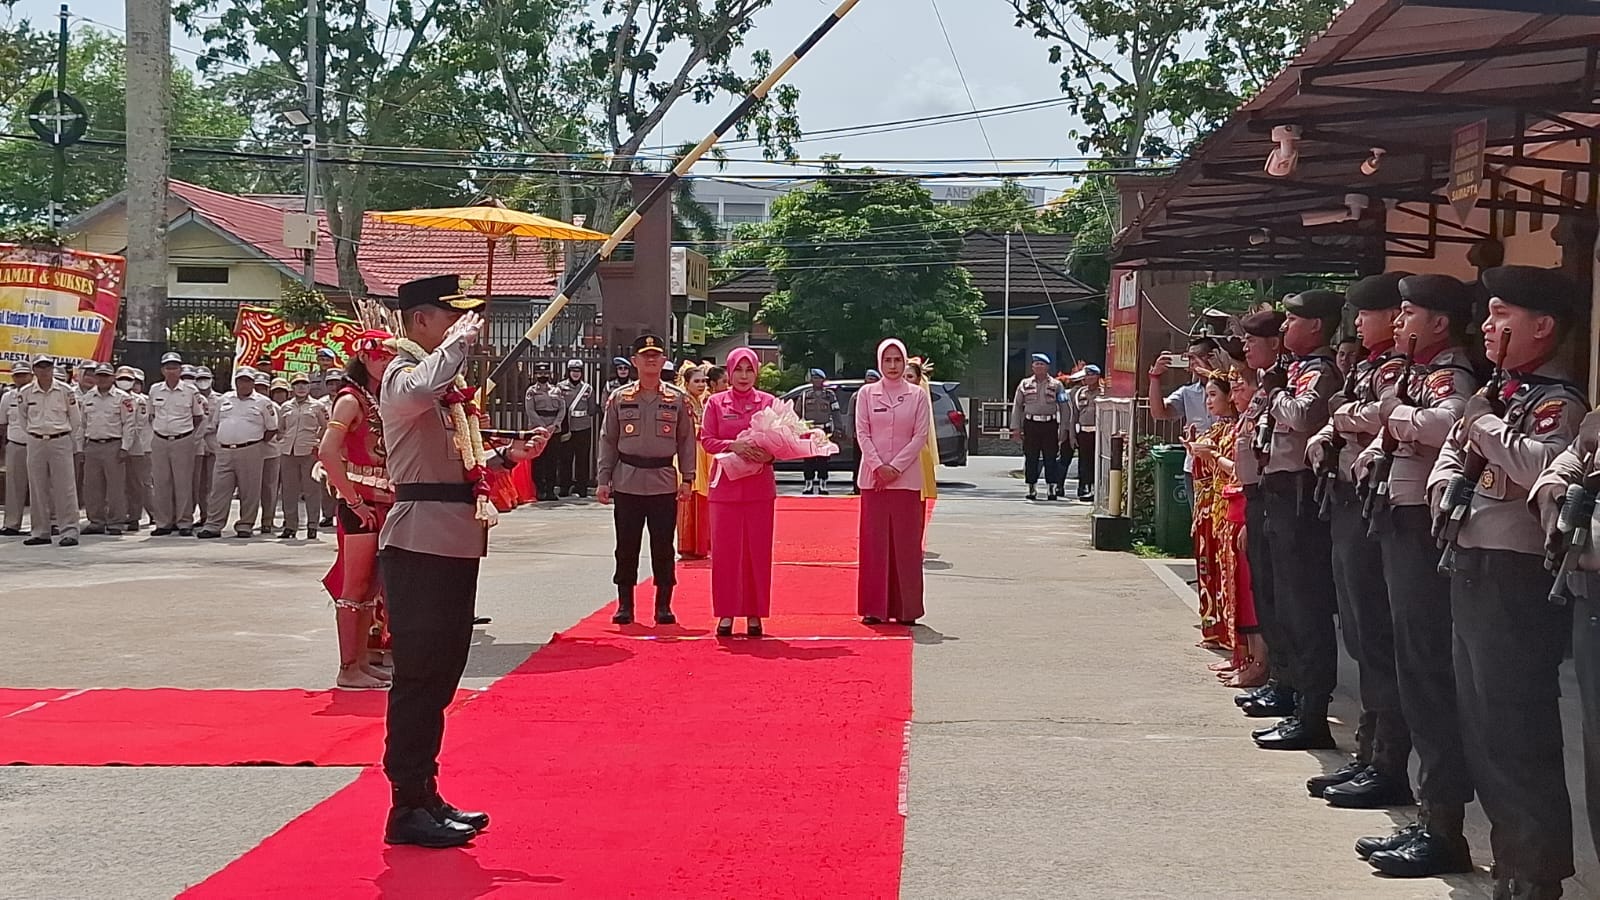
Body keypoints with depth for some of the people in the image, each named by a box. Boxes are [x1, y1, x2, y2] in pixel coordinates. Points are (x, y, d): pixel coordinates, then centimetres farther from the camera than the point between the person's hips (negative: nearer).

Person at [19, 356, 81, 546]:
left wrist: (62, 434, 9)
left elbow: (75, 420, 5)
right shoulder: (26, 393, 4)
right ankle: (40, 532, 12)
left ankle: (69, 531, -5)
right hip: (35, 443, 3)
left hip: (60, 442, -3)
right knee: (38, 489, 6)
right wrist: (34, 434, 14)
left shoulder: (65, 391, -2)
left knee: (65, 488, -5)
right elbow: (23, 420, 17)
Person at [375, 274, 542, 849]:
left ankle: (425, 795, 24)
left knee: (441, 673, 15)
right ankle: (408, 808, 1)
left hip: (456, 542, 10)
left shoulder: (447, 378, 20)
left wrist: (508, 456, 12)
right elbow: (423, 391, -37)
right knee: (419, 676, -5)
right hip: (420, 544, -10)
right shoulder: (403, 374, -10)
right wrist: (459, 341, -22)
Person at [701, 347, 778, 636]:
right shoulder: (715, 403, 5)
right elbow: (707, 441, 0)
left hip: (760, 485, 0)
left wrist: (769, 454, -17)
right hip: (726, 485, 0)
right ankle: (726, 613, 10)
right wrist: (733, 446, -17)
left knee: (758, 551, 2)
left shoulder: (769, 402, 5)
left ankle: (754, 614, 10)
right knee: (725, 550, 1)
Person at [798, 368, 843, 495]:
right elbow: (798, 413, 12)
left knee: (823, 459, 0)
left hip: (825, 430, -1)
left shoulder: (830, 394, 8)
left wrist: (838, 428, -1)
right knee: (808, 460, 0)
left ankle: (822, 485, 6)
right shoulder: (804, 395, 10)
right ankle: (809, 485, 5)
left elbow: (836, 412, 7)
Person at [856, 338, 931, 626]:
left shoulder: (918, 395, 4)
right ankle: (874, 608, 4)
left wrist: (895, 467, -10)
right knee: (874, 540, 1)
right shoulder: (867, 393, 6)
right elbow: (862, 433, 1)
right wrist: (878, 466, -11)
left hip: (906, 478, 0)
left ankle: (906, 608, 5)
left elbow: (920, 436, -1)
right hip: (873, 478, 0)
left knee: (907, 543, 0)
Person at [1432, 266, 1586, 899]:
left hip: (1517, 578, -9)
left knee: (1518, 728, -5)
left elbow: (1541, 468, -30)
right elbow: (1449, 455, 19)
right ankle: (1509, 846, 29)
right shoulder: (1493, 395, 16)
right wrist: (1444, 488, -2)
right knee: (1480, 721, 16)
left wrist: (1485, 422, -17)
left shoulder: (1559, 400, -12)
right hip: (1471, 568, 10)